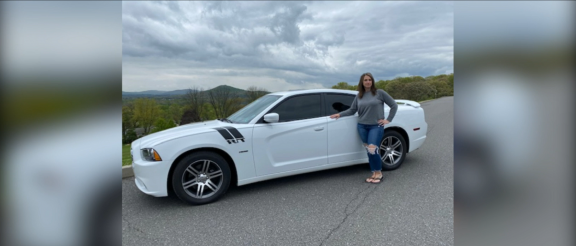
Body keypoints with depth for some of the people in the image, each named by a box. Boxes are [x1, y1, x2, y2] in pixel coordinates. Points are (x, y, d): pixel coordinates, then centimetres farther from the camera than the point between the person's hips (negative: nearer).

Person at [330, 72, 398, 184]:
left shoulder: (380, 92, -2)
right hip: (362, 127, 4)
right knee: (369, 151, 5)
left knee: (372, 150, -14)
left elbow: (394, 105, 2)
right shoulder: (359, 96, 9)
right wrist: (340, 114, 0)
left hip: (376, 126, -4)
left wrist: (388, 120, -2)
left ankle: (379, 173, 6)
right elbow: (352, 110, 12)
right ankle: (374, 173, 17)